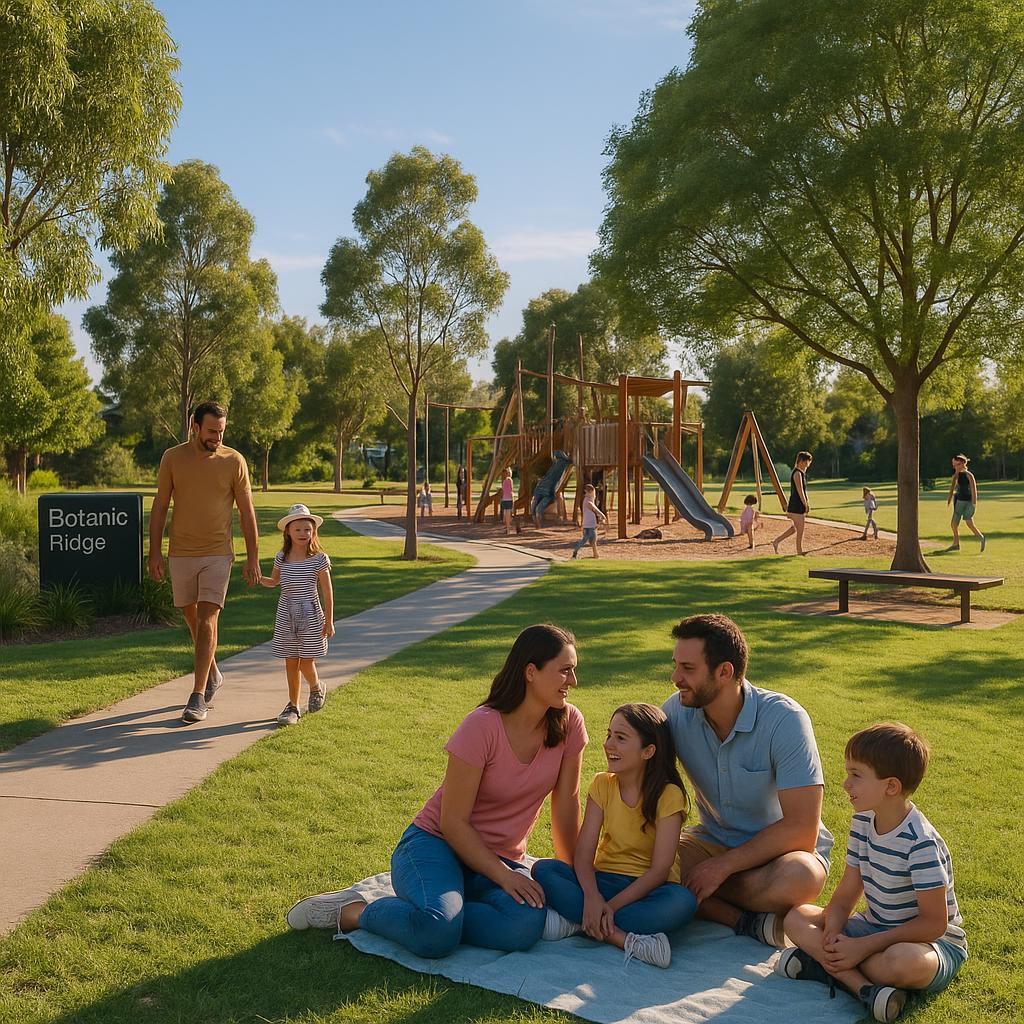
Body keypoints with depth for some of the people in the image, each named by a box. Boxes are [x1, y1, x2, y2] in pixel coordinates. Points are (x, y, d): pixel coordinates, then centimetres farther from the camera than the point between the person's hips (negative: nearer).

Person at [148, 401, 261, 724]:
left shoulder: (234, 461, -4)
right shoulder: (172, 458, -1)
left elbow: (247, 513, 1)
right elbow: (159, 507, 3)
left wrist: (253, 559, -1)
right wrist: (155, 552, -2)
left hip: (217, 555, -2)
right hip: (180, 554, 2)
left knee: (207, 621, -10)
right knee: (192, 618, 13)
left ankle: (198, 697, -8)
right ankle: (212, 675, 36)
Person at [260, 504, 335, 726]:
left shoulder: (319, 559, -7)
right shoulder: (281, 558, 2)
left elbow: (327, 591, -3)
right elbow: (274, 581, 20)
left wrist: (329, 621, -3)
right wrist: (259, 579, -2)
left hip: (310, 616, -3)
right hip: (286, 617, 3)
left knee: (306, 663, -3)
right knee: (291, 663, 6)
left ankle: (316, 688, 29)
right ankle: (293, 706, 17)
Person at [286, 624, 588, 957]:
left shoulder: (569, 724, -5)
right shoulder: (482, 727, -19)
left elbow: (567, 807, 5)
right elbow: (452, 822, -16)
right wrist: (503, 876, -21)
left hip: (499, 856, 5)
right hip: (436, 843, -5)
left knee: (525, 926, -31)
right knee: (437, 934, -36)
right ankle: (348, 910, -8)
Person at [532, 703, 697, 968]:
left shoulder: (668, 795, -11)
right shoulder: (602, 785, 0)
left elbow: (659, 870, -16)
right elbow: (583, 854, -9)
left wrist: (611, 906, -25)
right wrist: (592, 896, -29)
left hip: (646, 887, -3)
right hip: (603, 881, 3)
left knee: (683, 902, -36)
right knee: (543, 870, -22)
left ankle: (575, 922, -29)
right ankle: (624, 938, -30)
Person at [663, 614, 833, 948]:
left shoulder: (784, 719, -22)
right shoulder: (677, 711, -10)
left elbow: (802, 829, -24)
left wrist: (722, 866, -25)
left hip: (779, 849, -4)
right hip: (713, 841, 4)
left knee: (799, 876, -38)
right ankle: (749, 921, -20)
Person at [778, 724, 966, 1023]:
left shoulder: (921, 842, -25)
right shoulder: (862, 822, 0)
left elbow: (933, 923, -24)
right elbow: (845, 896, 2)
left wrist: (863, 946, -25)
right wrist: (833, 934, -21)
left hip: (934, 942, -8)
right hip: (876, 928, 8)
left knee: (902, 961, -43)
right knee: (796, 919, -12)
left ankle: (820, 965, -24)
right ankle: (862, 986, -28)